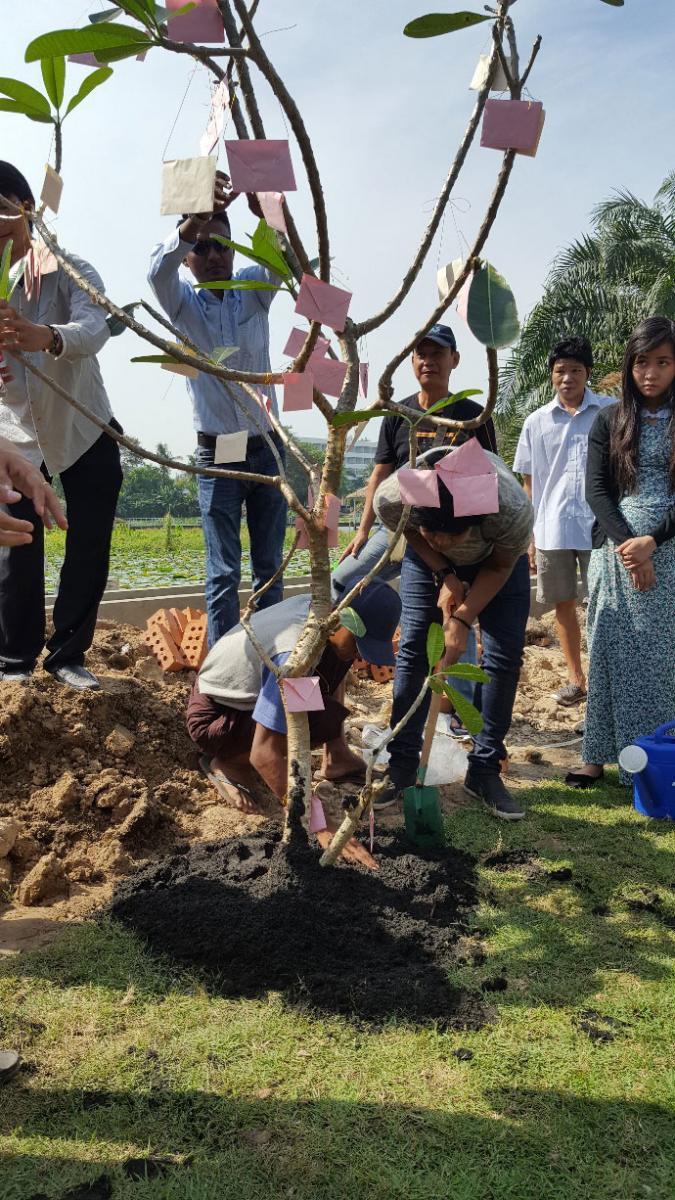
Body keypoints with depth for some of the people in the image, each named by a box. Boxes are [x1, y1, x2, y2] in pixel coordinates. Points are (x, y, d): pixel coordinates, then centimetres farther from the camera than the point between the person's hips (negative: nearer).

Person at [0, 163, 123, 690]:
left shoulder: (71, 272, -13)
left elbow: (94, 328, -34)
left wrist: (48, 338, -56)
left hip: (86, 434, 0)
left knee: (89, 552, 2)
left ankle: (68, 655, 18)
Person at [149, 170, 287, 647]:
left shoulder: (253, 287, 3)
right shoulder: (183, 302, -1)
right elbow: (159, 268, -22)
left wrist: (263, 209, -36)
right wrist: (197, 216, -40)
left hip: (268, 448, 2)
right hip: (217, 454, -2)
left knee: (270, 566, 8)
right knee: (223, 571, -1)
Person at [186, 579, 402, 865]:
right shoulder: (295, 655, -37)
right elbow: (263, 754, -38)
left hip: (249, 692, 8)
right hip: (212, 716, -8)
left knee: (340, 652, -5)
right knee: (325, 720, -29)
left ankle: (336, 757, 5)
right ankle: (228, 764, -8)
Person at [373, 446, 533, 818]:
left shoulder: (512, 509, -43)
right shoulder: (392, 497, -39)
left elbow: (500, 567, -20)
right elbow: (410, 531, -12)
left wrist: (463, 618, -27)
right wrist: (444, 576, -19)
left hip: (495, 556, 0)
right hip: (429, 560, 1)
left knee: (505, 655, -9)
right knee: (413, 648, -8)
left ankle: (484, 771, 3)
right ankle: (401, 766, 3)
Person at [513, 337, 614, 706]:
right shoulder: (537, 422, 6)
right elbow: (529, 483, 10)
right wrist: (529, 537, 7)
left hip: (599, 527, -3)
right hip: (552, 531, 3)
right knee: (563, 604, 12)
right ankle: (575, 676, 26)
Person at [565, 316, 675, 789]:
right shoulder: (610, 420, 7)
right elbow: (596, 489, 0)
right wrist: (626, 543, -13)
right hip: (614, 551, 1)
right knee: (609, 654, 4)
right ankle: (599, 754, 10)